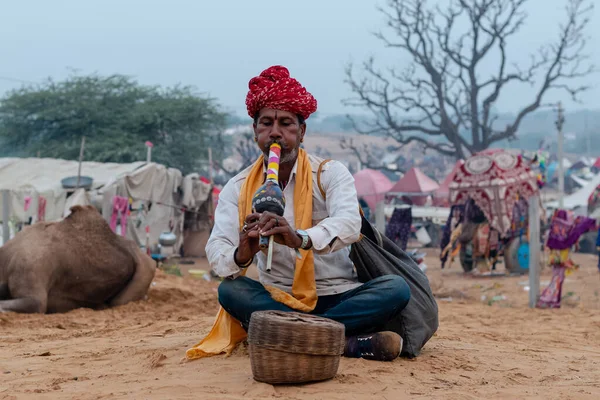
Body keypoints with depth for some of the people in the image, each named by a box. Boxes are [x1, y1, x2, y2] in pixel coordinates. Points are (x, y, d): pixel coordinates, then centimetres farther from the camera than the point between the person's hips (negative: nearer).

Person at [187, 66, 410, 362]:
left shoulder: (331, 174, -2)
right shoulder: (238, 188, 4)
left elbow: (348, 222, -23)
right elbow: (216, 251, -9)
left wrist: (302, 239, -45)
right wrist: (241, 256, -35)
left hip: (337, 298, -1)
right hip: (276, 301, 1)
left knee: (396, 289, -26)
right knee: (230, 291, -28)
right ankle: (348, 342, -35)